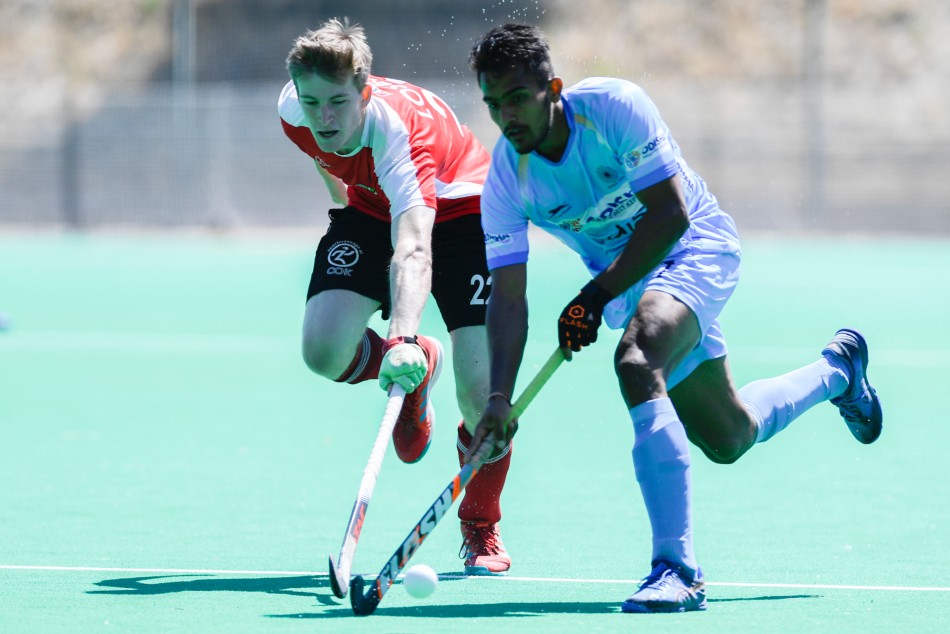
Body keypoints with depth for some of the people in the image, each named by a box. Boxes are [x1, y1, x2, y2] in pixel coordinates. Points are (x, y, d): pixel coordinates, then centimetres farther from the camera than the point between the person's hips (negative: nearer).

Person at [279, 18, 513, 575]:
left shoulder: (399, 127, -41)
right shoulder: (293, 111, -22)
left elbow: (413, 251, -55)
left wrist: (403, 337, -70)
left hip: (459, 209, -5)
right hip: (372, 209, 5)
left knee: (480, 391, -18)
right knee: (325, 351, -22)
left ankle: (481, 528, 11)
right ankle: (416, 369, 14)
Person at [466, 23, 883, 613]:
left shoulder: (615, 106, -28)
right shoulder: (506, 180, -17)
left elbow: (671, 214, -26)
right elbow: (509, 297, -18)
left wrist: (596, 296, -31)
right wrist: (500, 398, -32)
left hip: (696, 247, -6)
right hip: (620, 275, 6)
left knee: (636, 361, -36)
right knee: (727, 440, 14)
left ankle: (678, 569, -37)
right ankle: (838, 368, 46)